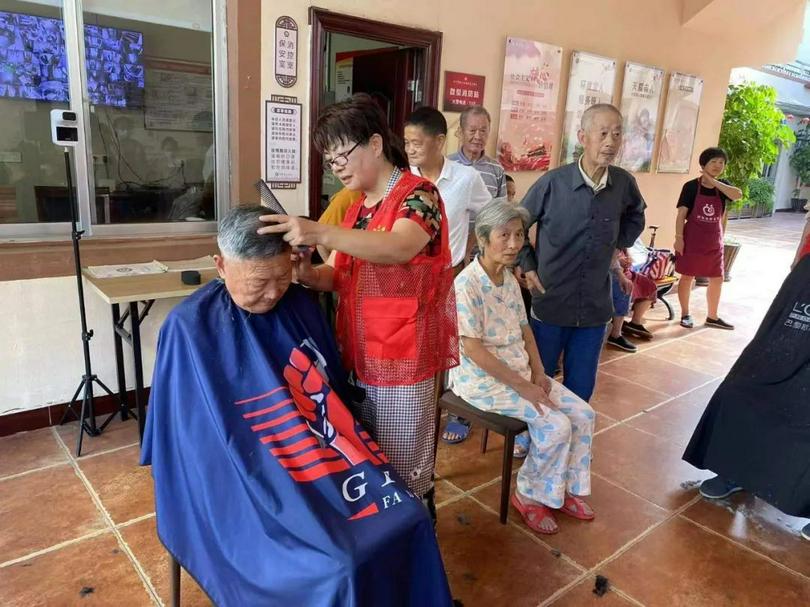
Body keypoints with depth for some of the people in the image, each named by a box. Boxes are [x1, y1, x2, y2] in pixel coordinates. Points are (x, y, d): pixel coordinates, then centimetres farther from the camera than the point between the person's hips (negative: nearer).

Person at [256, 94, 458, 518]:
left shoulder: (418, 194, -13)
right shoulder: (356, 209, 12)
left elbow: (400, 247, -34)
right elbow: (342, 277, 11)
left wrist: (320, 233, -46)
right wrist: (307, 273, -11)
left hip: (402, 359, -8)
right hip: (357, 354, 8)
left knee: (403, 474, 8)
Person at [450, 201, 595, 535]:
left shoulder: (510, 280, 6)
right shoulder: (467, 284, -20)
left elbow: (524, 329, 13)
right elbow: (472, 348, -23)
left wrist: (538, 373, -1)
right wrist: (522, 386, -21)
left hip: (519, 370, 8)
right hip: (483, 379, -8)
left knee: (583, 415, 0)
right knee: (556, 426, -18)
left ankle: (565, 488, 18)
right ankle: (529, 495, 5)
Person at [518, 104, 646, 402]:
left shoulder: (624, 183, -3)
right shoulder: (553, 182, -13)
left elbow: (636, 215, 21)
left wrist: (618, 244, 10)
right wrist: (527, 266, -4)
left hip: (595, 309, 3)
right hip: (550, 304, -3)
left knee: (580, 390, 13)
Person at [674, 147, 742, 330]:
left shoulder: (723, 186, 5)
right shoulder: (691, 186, -8)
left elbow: (738, 195, -16)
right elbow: (681, 214, -10)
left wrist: (713, 181, -17)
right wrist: (679, 237, -16)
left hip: (714, 240, 5)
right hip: (692, 238, -5)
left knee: (717, 279, 8)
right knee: (687, 276, 4)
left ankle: (712, 317, 21)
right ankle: (685, 314, 18)